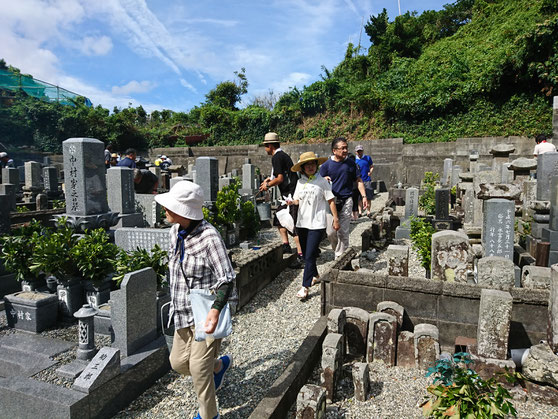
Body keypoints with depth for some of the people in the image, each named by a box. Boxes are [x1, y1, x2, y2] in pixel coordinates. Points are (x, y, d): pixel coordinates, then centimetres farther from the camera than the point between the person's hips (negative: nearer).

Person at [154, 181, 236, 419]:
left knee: (199, 368, 4)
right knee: (178, 362, 17)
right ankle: (220, 364, 43)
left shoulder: (208, 236, -23)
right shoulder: (176, 232, 1)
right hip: (183, 311, 8)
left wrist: (215, 311, -32)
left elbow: (226, 278, -23)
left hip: (205, 312, -8)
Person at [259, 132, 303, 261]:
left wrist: (268, 184, -4)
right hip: (290, 194, 11)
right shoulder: (283, 155, 19)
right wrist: (271, 179, 26)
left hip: (290, 195, -11)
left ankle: (301, 254, -9)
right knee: (278, 218, 21)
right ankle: (286, 246, 26)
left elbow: (280, 178, -19)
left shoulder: (277, 157, -12)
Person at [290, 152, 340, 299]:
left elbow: (331, 200, -1)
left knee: (310, 256, -9)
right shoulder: (300, 182, 8)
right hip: (302, 222, 5)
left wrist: (335, 219, -3)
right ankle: (315, 276, 37)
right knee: (306, 254, 15)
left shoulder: (322, 181, -4)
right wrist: (292, 202, -8)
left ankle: (305, 287, -5)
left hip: (317, 224, -5)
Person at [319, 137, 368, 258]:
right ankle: (337, 250, 24)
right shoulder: (326, 165, 2)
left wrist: (364, 196, 4)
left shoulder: (351, 163, 8)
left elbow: (358, 181, 14)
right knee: (331, 232, -4)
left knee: (343, 232, 1)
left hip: (346, 201, 1)